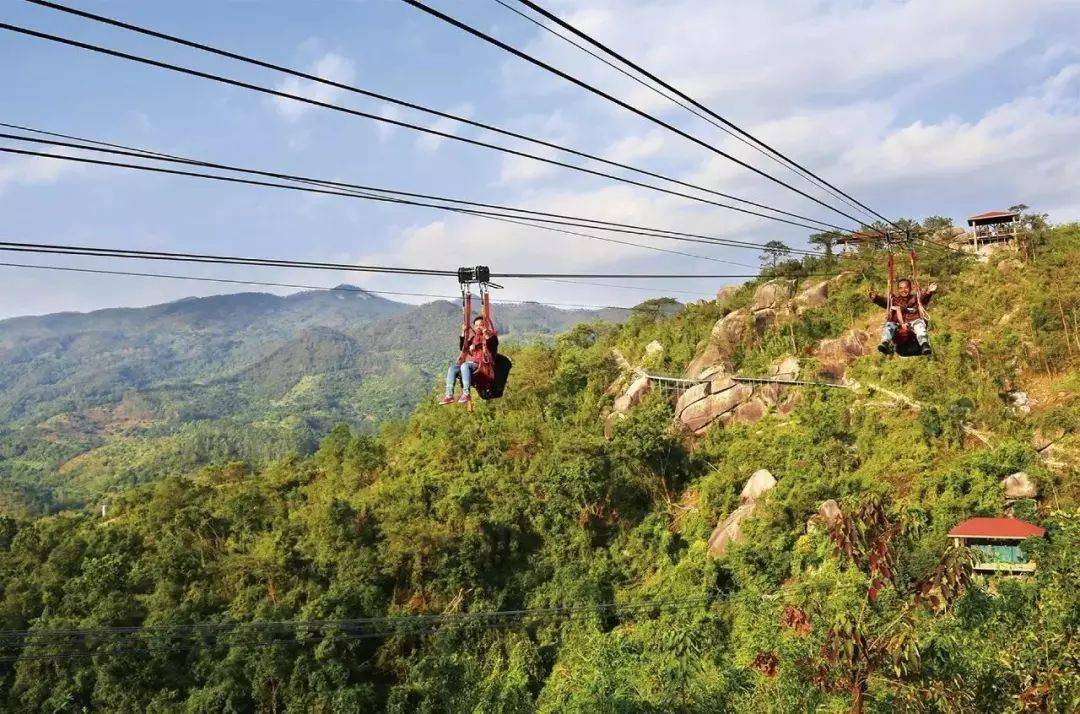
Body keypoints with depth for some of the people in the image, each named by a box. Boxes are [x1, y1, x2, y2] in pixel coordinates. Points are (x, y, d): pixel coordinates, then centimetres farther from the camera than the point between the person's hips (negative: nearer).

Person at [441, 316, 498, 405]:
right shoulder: (473, 337, 23)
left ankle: (466, 394, -41)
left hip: (483, 365, -7)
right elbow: (462, 348, 19)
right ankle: (449, 395, -24)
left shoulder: (491, 336, 6)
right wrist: (463, 334, 10)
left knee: (465, 366, -35)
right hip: (470, 363, 7)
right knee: (452, 368, -16)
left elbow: (492, 348, -13)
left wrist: (486, 335, -24)